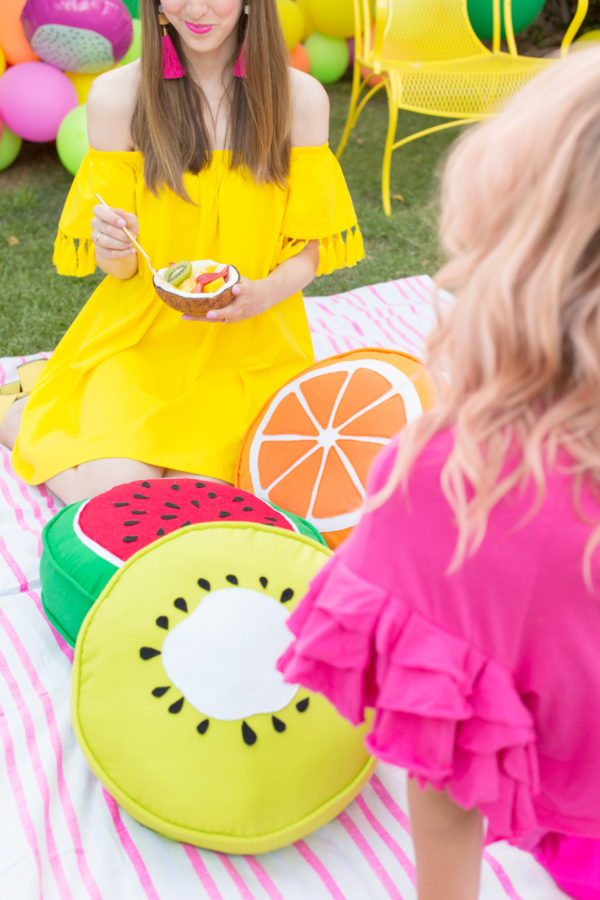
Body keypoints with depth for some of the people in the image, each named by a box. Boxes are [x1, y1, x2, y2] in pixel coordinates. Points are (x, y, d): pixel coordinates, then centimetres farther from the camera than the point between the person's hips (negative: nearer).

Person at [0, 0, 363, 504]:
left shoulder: (301, 98, -2)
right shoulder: (115, 96, -5)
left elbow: (311, 244, 2)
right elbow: (118, 266, 1)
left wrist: (265, 293, -19)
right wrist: (116, 252, -24)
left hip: (250, 345, 1)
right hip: (139, 335, -1)